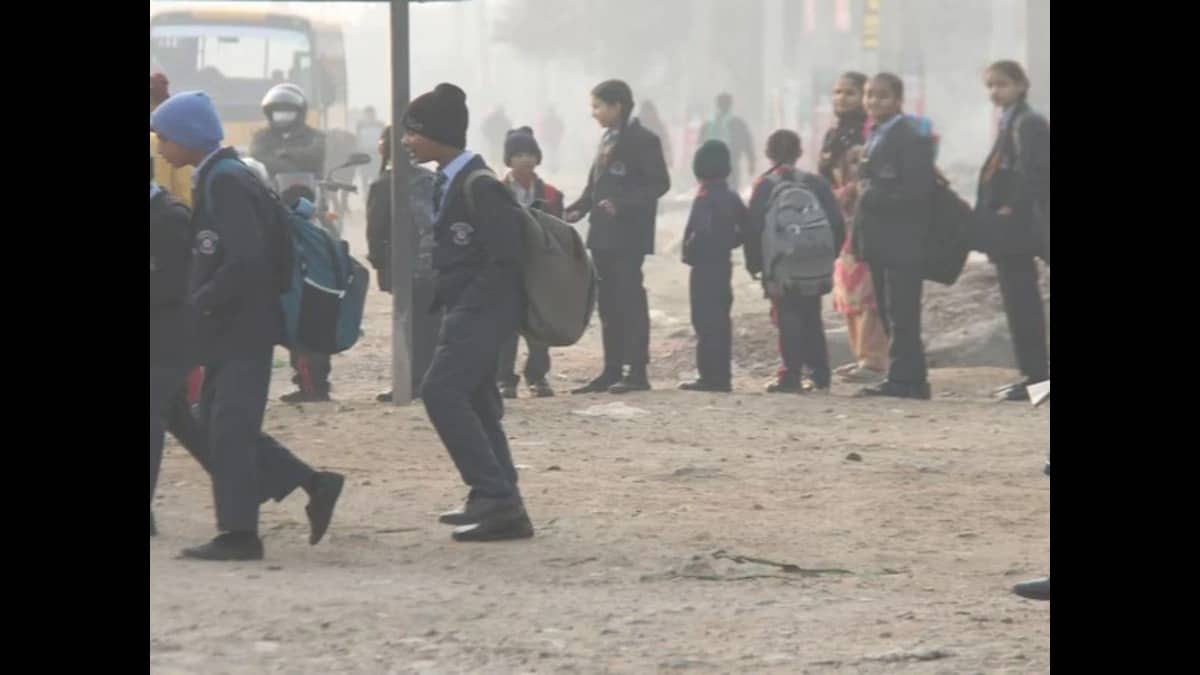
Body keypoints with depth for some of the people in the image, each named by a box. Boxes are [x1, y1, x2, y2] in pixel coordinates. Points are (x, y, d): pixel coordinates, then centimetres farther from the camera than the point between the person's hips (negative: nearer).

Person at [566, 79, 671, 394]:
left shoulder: (643, 141, -10)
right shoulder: (608, 139, 15)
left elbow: (659, 183, -15)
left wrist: (621, 204, -25)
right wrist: (576, 210, 4)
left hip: (628, 235, -8)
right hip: (603, 235, 8)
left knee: (629, 298, -6)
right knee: (608, 301, 11)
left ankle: (637, 371, -3)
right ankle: (612, 371, 16)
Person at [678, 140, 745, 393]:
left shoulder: (705, 199, -15)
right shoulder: (731, 198, 10)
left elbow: (701, 231, -26)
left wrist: (689, 251, -11)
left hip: (704, 267, -9)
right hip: (724, 265, 9)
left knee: (706, 322, -7)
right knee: (720, 322, 13)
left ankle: (711, 376, -9)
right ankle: (722, 376, 17)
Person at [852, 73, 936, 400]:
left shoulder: (910, 138, -12)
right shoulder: (875, 137, 16)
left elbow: (916, 190, -20)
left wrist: (872, 196, -16)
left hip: (902, 241, -9)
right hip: (879, 241, 9)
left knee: (901, 314, -7)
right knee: (889, 312, 11)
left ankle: (903, 379, -4)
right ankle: (910, 379, 16)